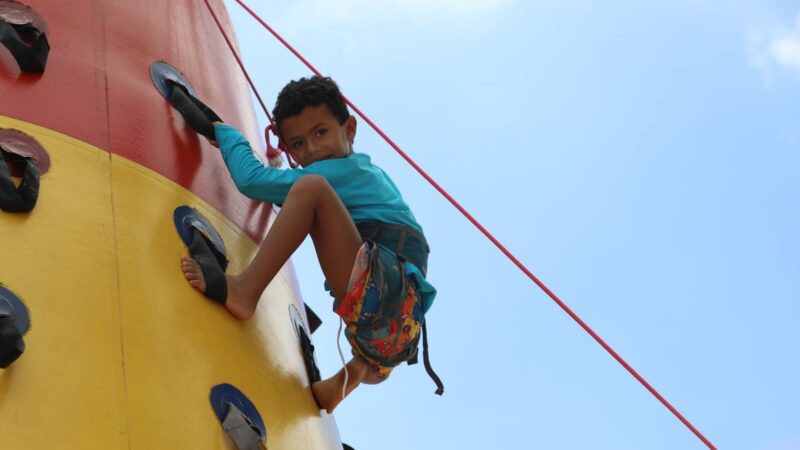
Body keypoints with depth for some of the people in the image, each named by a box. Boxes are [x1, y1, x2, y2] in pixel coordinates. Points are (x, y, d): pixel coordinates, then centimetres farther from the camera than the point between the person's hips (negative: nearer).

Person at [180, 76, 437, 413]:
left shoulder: (346, 169, 0)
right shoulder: (367, 173, 28)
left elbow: (251, 180, -3)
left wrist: (224, 132, 13)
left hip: (383, 294, -10)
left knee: (311, 186, -18)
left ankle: (244, 289, -23)